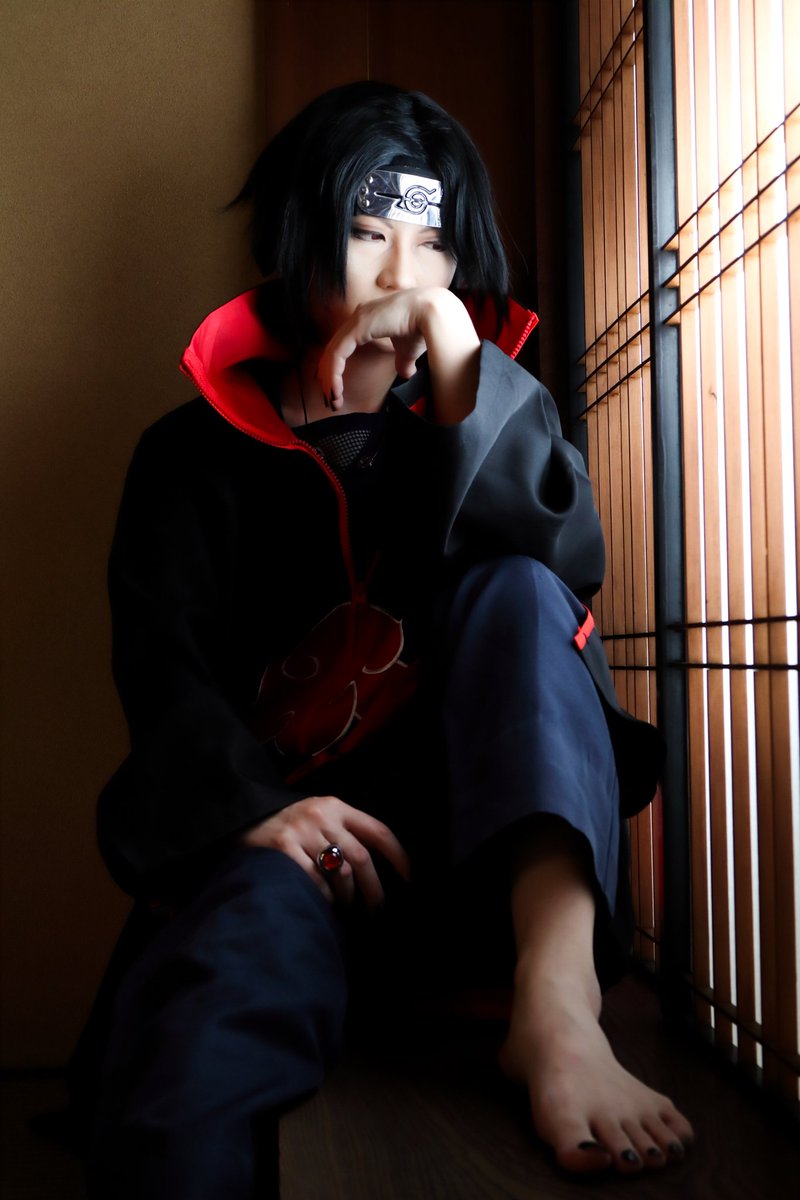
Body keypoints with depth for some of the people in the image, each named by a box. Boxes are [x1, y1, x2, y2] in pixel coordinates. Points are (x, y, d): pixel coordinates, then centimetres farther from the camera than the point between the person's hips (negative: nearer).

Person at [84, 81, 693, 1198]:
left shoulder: (475, 419, 15)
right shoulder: (198, 453, 10)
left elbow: (572, 562, -5)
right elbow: (164, 672, -2)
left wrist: (462, 371, -14)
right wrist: (259, 806, -22)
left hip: (476, 835, 3)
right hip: (269, 833, -3)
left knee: (514, 590, -27)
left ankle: (558, 998, -38)